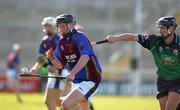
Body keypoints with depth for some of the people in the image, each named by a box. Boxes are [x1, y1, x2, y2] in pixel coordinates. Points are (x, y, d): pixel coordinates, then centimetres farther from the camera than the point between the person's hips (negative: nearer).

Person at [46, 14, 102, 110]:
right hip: (77, 81, 9)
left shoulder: (79, 37, -15)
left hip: (90, 80, -9)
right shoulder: (62, 42, 9)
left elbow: (85, 57, -32)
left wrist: (72, 73, -43)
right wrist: (52, 58, -9)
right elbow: (60, 65, 13)